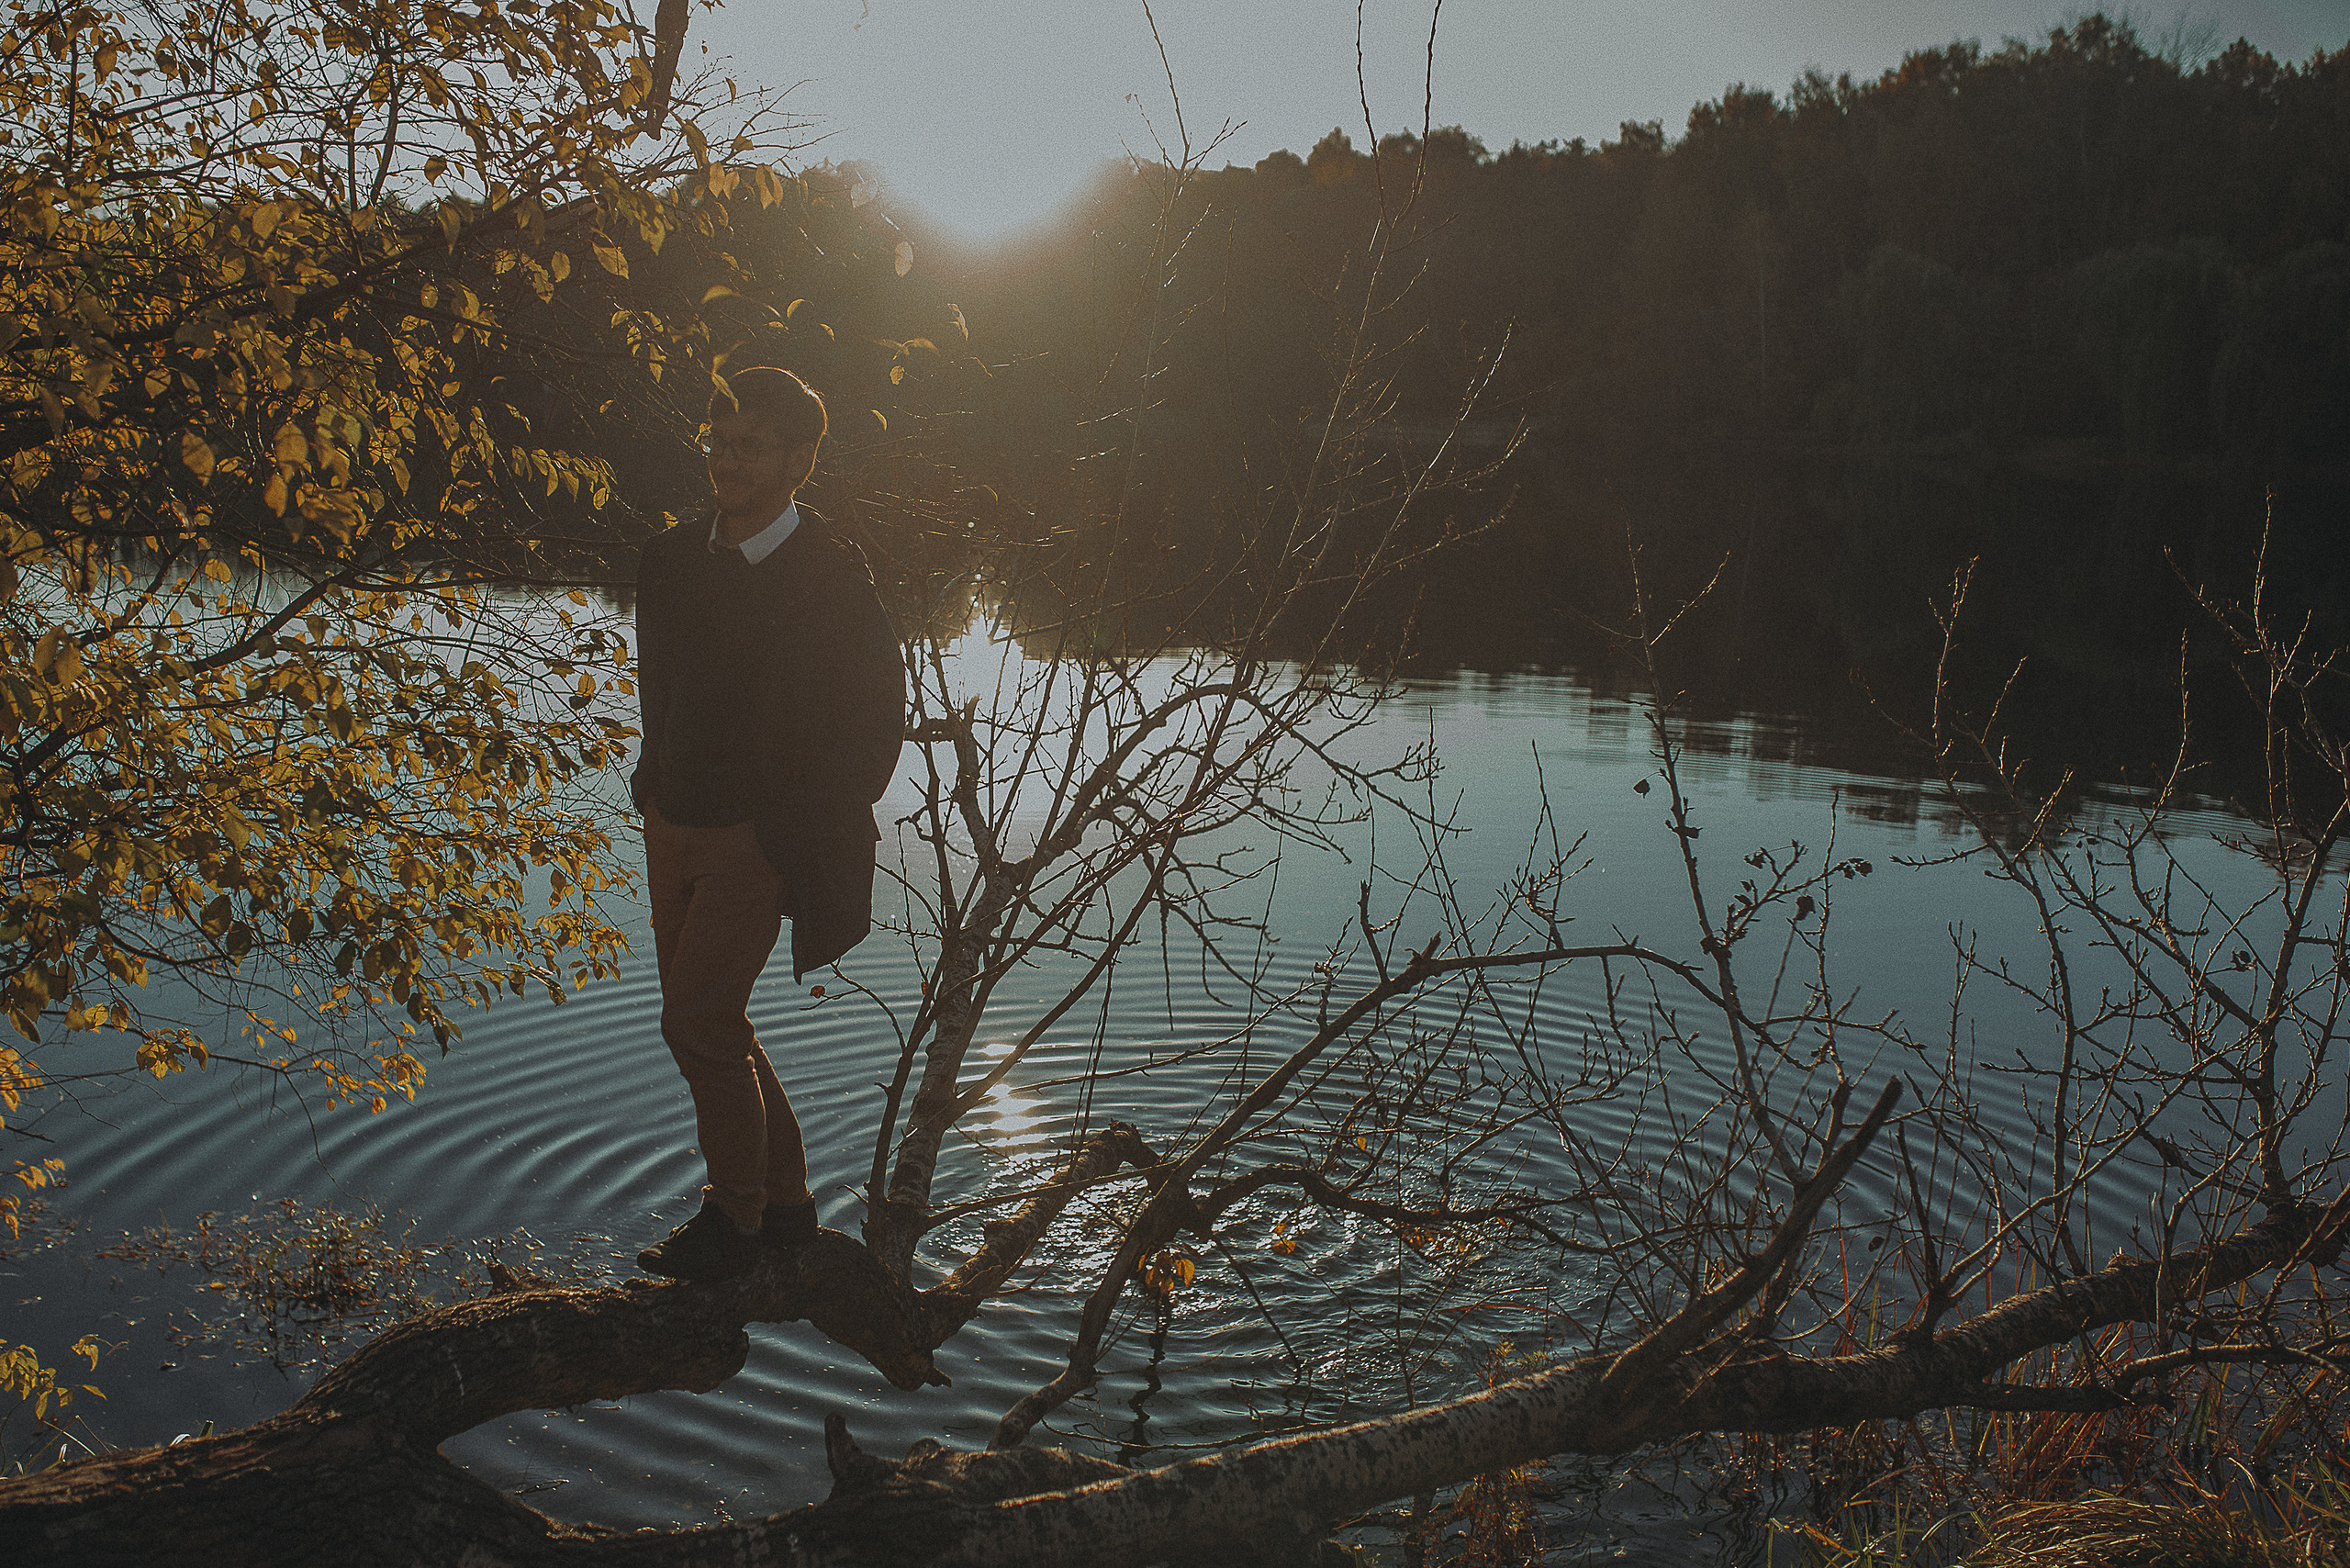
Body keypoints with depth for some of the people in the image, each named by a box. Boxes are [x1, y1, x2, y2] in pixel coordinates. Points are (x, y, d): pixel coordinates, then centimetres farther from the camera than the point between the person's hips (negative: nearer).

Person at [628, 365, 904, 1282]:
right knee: (710, 1025, 14)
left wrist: (804, 828, -10)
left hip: (758, 839, -7)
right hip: (674, 827, 7)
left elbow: (878, 716, -10)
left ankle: (735, 1217, 11)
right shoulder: (671, 560, 6)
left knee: (698, 1025, -9)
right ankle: (785, 1200, 30)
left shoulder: (832, 580, -13)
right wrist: (654, 787, 11)